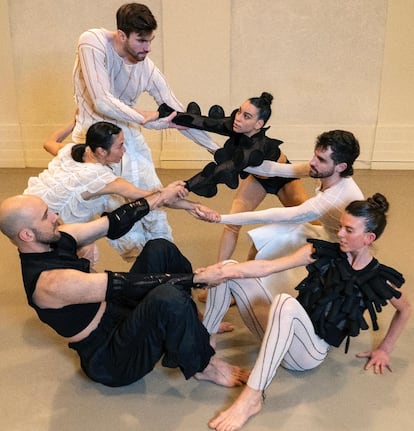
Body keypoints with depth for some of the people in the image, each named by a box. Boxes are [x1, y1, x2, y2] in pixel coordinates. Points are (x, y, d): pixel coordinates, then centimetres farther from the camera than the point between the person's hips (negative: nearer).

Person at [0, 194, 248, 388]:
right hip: (110, 360, -9)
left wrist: (157, 198, -4)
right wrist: (197, 277, -27)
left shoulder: (56, 239, -4)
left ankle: (195, 322, 14)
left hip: (117, 313, 9)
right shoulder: (51, 282, -30)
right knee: (168, 297, -35)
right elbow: (123, 286, -31)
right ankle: (203, 366, -8)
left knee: (160, 249, 3)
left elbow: (112, 225, 2)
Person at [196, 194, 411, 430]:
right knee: (230, 271, -9)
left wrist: (384, 350, 13)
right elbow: (268, 266, -9)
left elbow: (405, 310, 15)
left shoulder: (380, 280, -5)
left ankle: (252, 397, -37)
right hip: (286, 330, 5)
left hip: (310, 352, -4)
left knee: (286, 302, -40)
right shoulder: (322, 252, -1)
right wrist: (222, 270, -22)